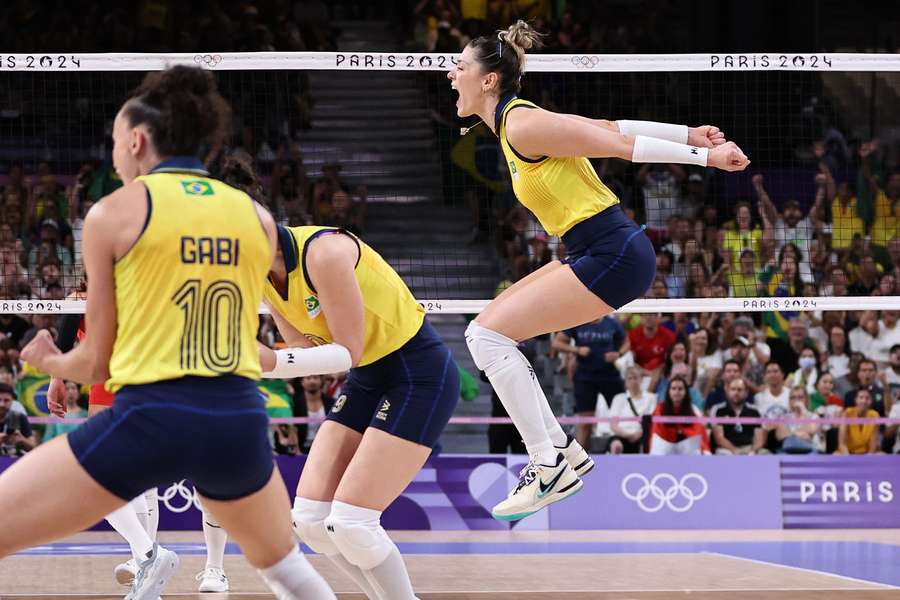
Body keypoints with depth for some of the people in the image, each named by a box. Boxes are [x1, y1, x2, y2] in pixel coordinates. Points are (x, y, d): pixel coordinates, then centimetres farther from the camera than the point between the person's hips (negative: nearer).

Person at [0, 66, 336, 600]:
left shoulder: (113, 213, 1)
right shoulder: (258, 217, 11)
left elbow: (96, 363, 5)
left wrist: (45, 360, 26)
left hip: (148, 420, -5)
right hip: (240, 421, 5)